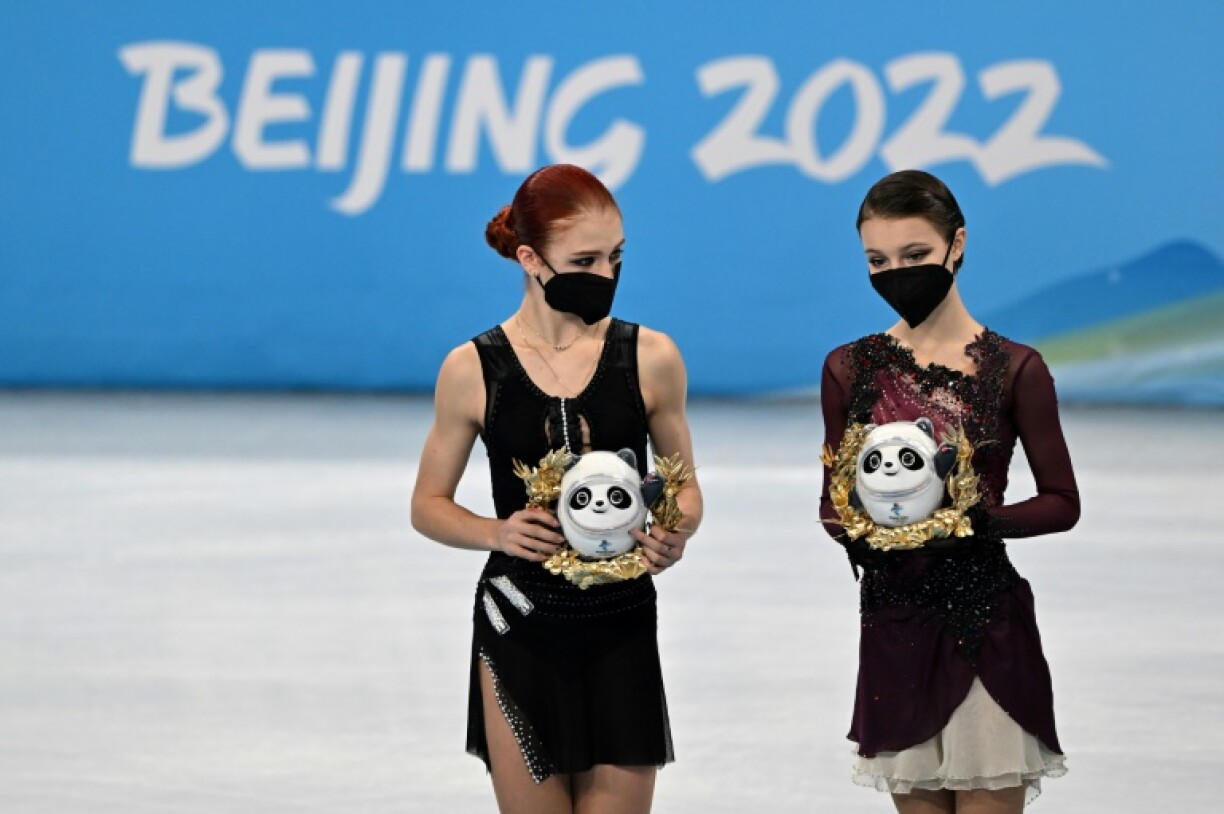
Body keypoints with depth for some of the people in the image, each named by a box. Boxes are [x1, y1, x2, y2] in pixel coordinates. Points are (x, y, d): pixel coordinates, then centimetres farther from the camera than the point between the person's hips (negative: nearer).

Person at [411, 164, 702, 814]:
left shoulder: (650, 358, 0)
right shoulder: (473, 370, -2)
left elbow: (685, 488, 11)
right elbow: (428, 507, 7)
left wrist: (675, 533, -12)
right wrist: (498, 532, -13)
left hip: (621, 632, 1)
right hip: (518, 635, -1)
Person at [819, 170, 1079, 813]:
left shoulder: (1014, 369, -3)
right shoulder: (849, 369, 6)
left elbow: (1061, 502, 0)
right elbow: (832, 499, 12)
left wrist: (983, 521, -18)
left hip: (987, 621, -3)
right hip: (893, 622, 3)